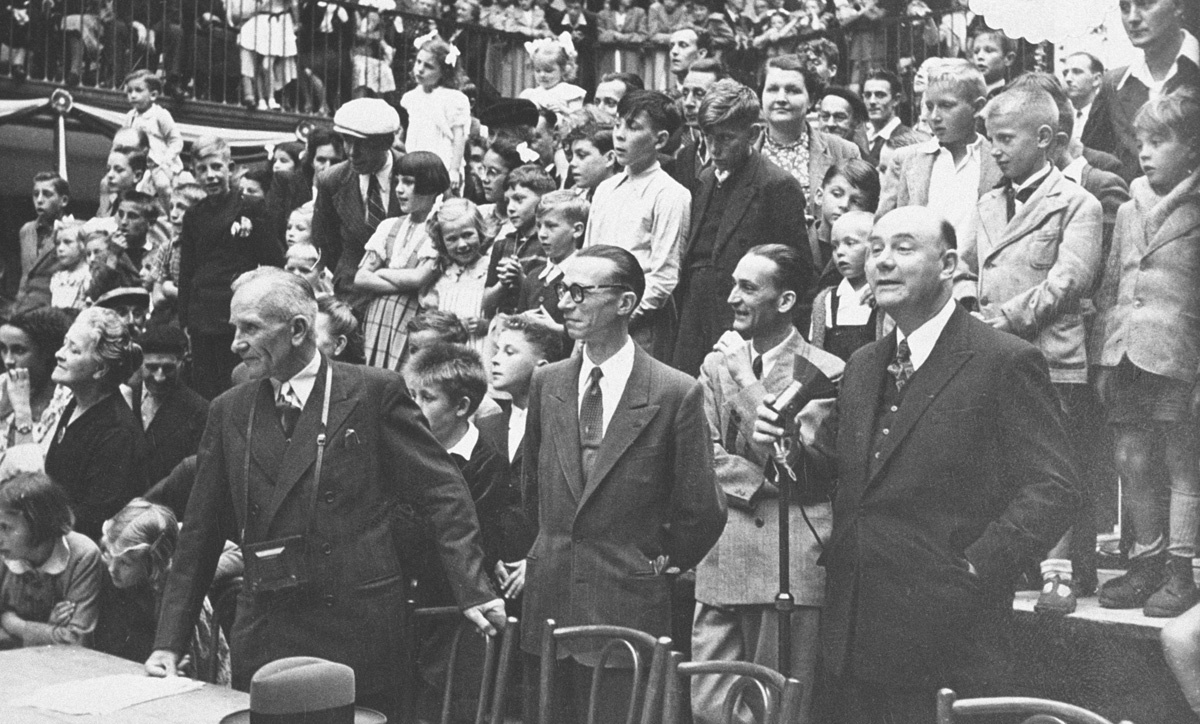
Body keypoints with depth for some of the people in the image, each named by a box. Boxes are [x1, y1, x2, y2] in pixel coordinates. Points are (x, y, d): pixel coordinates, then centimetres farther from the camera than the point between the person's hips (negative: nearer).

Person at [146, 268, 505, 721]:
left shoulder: (374, 393, -3)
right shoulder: (229, 412, 9)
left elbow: (443, 494, -2)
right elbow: (200, 538, 11)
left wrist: (472, 590, -12)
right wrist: (169, 642, 6)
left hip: (357, 635, -3)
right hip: (262, 639, 4)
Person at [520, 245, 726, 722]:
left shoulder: (676, 394, -9)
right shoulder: (547, 384, 7)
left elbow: (702, 510, -5)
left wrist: (664, 561, 6)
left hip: (626, 610, -4)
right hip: (547, 606, 5)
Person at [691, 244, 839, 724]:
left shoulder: (823, 373, -1)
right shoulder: (716, 364, 14)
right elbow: (704, 454, 7)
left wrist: (746, 379, -7)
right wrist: (760, 484, -8)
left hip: (788, 562, -4)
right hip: (719, 562, 4)